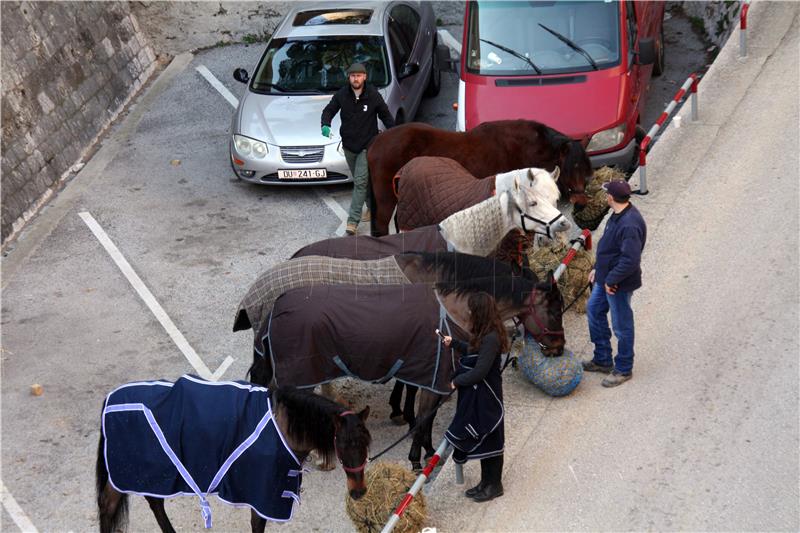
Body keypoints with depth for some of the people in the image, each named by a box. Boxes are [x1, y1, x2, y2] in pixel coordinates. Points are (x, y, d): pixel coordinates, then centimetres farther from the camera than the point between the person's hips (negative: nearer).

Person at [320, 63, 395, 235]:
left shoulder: (373, 95, -9)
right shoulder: (341, 95, -4)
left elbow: (385, 115, 3)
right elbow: (329, 111, 5)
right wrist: (325, 125, -17)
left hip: (367, 145, -4)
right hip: (349, 145, 4)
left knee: (360, 181, -11)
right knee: (358, 180, 16)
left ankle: (353, 220, -14)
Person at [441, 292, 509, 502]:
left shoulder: (491, 339, -27)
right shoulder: (485, 335, 2)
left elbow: (479, 372, -25)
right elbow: (473, 351, 20)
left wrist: (457, 381, -12)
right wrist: (454, 343, 19)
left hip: (486, 398, -9)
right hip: (477, 395, 9)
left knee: (488, 440, 6)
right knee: (480, 440, 19)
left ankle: (494, 485, 22)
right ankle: (486, 482, 33)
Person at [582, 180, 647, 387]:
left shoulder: (630, 225, -30)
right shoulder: (618, 216, 3)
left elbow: (631, 260, -31)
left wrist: (612, 280, -23)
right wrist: (598, 269, 16)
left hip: (619, 284, -11)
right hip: (606, 278, 11)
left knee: (622, 326, 5)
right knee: (594, 311, 22)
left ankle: (623, 370, 22)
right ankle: (602, 360, 36)